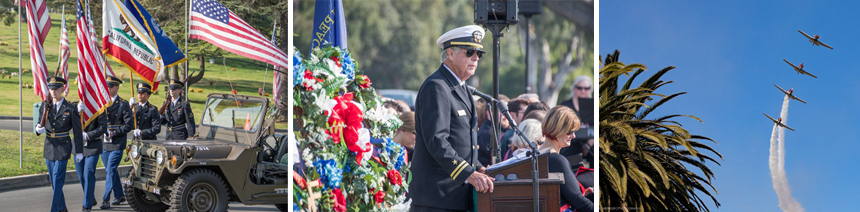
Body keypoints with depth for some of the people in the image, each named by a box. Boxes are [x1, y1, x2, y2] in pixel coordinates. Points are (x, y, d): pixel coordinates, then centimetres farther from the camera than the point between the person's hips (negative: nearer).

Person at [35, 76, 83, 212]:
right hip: (49, 146, 5)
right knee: (53, 181, 12)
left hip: (63, 148, -5)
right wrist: (39, 129, -14)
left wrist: (79, 151, -3)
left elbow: (77, 131, -3)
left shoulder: (70, 109, -7)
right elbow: (39, 123, 11)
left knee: (58, 180, -9)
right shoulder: (45, 106, 4)